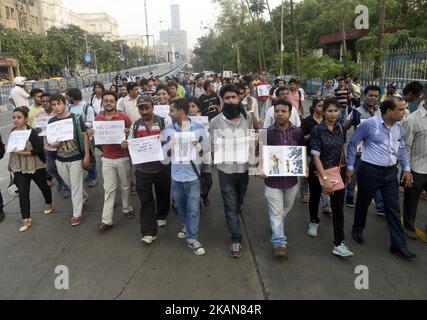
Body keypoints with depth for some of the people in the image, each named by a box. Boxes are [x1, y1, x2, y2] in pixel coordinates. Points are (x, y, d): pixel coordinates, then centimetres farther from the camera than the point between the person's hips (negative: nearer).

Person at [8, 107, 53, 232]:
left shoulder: (31, 132, -17)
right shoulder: (13, 131, 1)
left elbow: (39, 149, -19)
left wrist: (24, 153, -27)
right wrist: (10, 163, 18)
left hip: (35, 166, -4)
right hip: (19, 168, 4)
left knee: (43, 185, 16)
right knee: (23, 192, -1)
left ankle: (49, 204, 43)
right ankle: (26, 219, 5)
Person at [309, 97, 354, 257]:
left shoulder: (341, 129, -2)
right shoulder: (317, 130, -16)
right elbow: (316, 156, -20)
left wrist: (340, 164, 11)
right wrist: (325, 178, -26)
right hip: (318, 171, -2)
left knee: (338, 208, -5)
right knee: (315, 198, 21)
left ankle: (339, 244, 0)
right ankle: (314, 221, 51)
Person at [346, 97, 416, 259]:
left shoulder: (399, 127, 3)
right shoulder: (370, 124, -15)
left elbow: (402, 148, 16)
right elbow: (353, 144, -6)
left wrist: (406, 169, 11)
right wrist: (350, 167, -3)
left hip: (391, 172, 5)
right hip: (370, 171, -5)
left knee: (394, 208, 8)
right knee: (363, 203, 14)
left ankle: (399, 245, 18)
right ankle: (358, 230, 39)